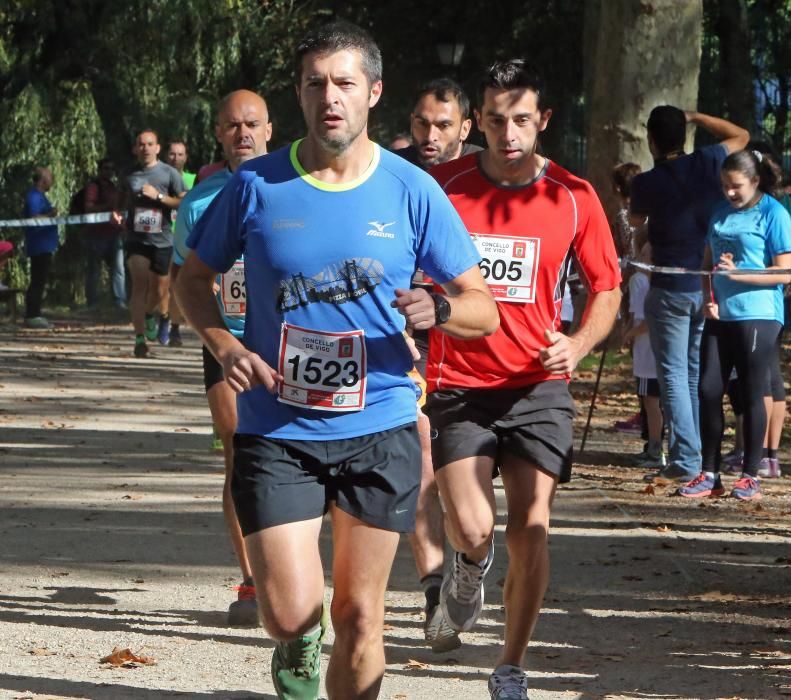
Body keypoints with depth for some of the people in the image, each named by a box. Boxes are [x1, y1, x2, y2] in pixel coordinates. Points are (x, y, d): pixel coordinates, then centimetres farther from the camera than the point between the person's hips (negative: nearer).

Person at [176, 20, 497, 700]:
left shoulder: (411, 192, -2)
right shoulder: (256, 186, -2)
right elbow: (194, 277, 11)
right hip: (275, 432, -1)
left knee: (359, 615, 5)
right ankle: (300, 644, 27)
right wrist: (226, 346, -8)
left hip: (379, 428, 1)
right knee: (291, 611, -10)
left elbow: (484, 310, 2)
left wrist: (438, 308, -22)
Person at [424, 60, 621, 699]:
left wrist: (578, 344, -8)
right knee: (473, 528, -14)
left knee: (531, 532, -4)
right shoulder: (442, 186, -3)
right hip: (458, 386, -1)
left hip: (538, 388, 1)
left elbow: (607, 288, 10)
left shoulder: (573, 198, 0)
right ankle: (469, 568, 24)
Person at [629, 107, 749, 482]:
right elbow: (740, 135, 16)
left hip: (669, 290, -4)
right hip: (709, 288, 4)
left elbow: (635, 220, 12)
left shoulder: (646, 183, -11)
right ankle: (702, 456, 15)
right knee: (699, 374, 13)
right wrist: (695, 117, 16)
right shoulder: (706, 164, -5)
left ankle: (685, 459, -8)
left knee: (673, 374, 0)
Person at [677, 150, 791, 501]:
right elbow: (708, 261, 19)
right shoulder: (721, 213, 12)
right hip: (720, 315, 6)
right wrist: (709, 297, 2)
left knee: (751, 394, 0)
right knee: (709, 391, 1)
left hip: (758, 317, -6)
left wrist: (737, 274, -17)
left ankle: (751, 476, 8)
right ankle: (709, 475, 9)